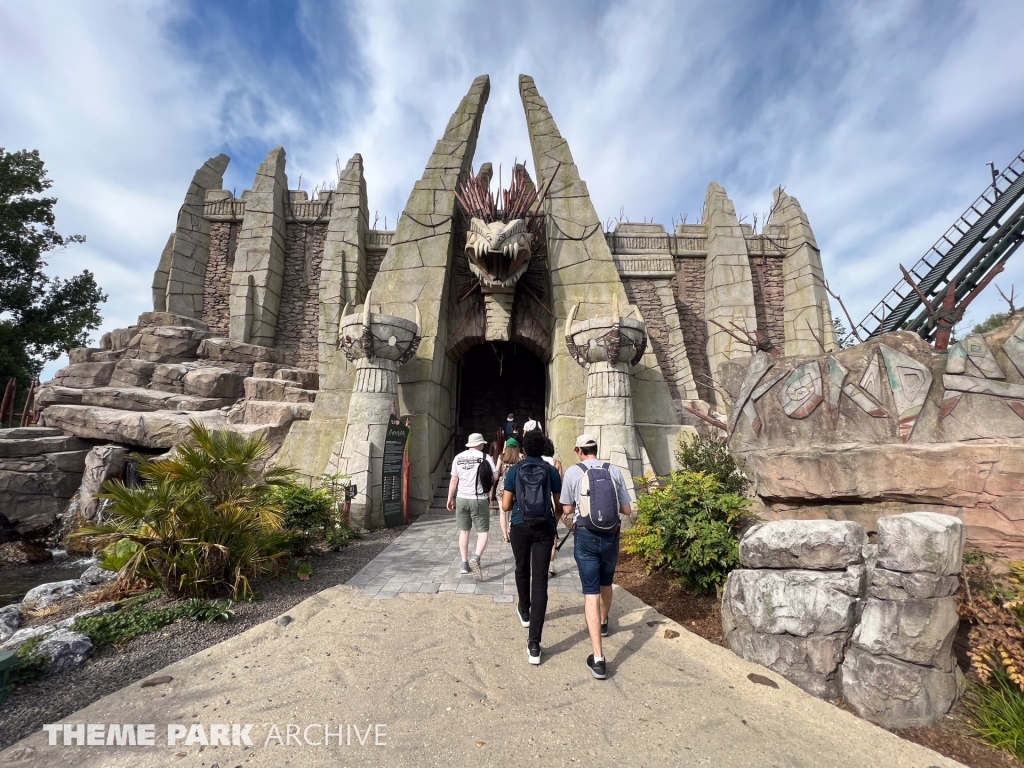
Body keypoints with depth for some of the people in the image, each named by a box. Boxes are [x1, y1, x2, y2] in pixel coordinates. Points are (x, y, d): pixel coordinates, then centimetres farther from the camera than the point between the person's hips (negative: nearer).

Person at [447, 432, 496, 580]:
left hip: (461, 499, 4)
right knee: (482, 532, 4)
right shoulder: (485, 457, -6)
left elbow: (453, 481, 5)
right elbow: (495, 478, -9)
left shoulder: (458, 458, 3)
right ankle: (475, 558, -17)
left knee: (464, 531, 16)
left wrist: (450, 498, 14)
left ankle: (464, 563, 19)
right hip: (479, 500, -3)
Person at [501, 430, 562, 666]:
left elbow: (505, 506, -3)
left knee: (522, 570, 24)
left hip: (520, 528, 1)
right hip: (544, 529, 0)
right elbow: (559, 505, 3)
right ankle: (534, 643, -5)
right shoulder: (551, 471, -1)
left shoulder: (514, 470, -3)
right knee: (540, 580, -2)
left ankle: (524, 612, 48)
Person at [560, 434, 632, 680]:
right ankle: (603, 623, 52)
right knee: (606, 584, 26)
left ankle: (598, 658, 1)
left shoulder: (573, 471, -7)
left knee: (591, 592, 3)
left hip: (586, 536, -3)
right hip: (611, 536, 3)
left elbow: (567, 509, 1)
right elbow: (627, 510, 1)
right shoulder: (614, 470, -2)